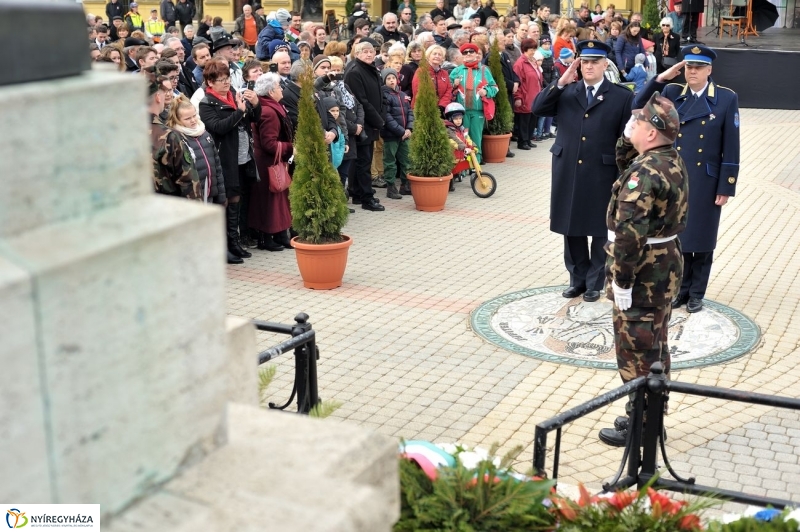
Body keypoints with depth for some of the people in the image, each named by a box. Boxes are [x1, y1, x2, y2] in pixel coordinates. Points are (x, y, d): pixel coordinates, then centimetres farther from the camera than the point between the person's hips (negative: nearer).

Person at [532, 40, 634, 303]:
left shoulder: (622, 97, -2)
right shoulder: (566, 92, 8)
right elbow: (537, 108, -5)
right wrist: (560, 82, -13)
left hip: (602, 175, -3)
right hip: (568, 173, 3)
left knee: (599, 231, 8)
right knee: (572, 230, 12)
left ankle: (595, 282, 22)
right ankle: (578, 279, 26)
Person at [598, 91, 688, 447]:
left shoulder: (645, 172, -24)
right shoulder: (673, 162, 7)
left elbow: (629, 234, -28)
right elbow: (626, 165, 24)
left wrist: (621, 281, -23)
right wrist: (627, 138, 7)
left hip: (642, 274, -10)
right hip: (665, 266, 10)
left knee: (636, 353, 2)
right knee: (655, 347, 19)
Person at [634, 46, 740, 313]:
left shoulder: (727, 99, -5)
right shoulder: (672, 93, 3)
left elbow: (731, 148, -5)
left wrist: (726, 187, -8)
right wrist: (661, 78, -14)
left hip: (707, 184, -2)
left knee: (702, 239, 9)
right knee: (678, 237, 11)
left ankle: (696, 293, 23)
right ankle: (681, 289, 26)